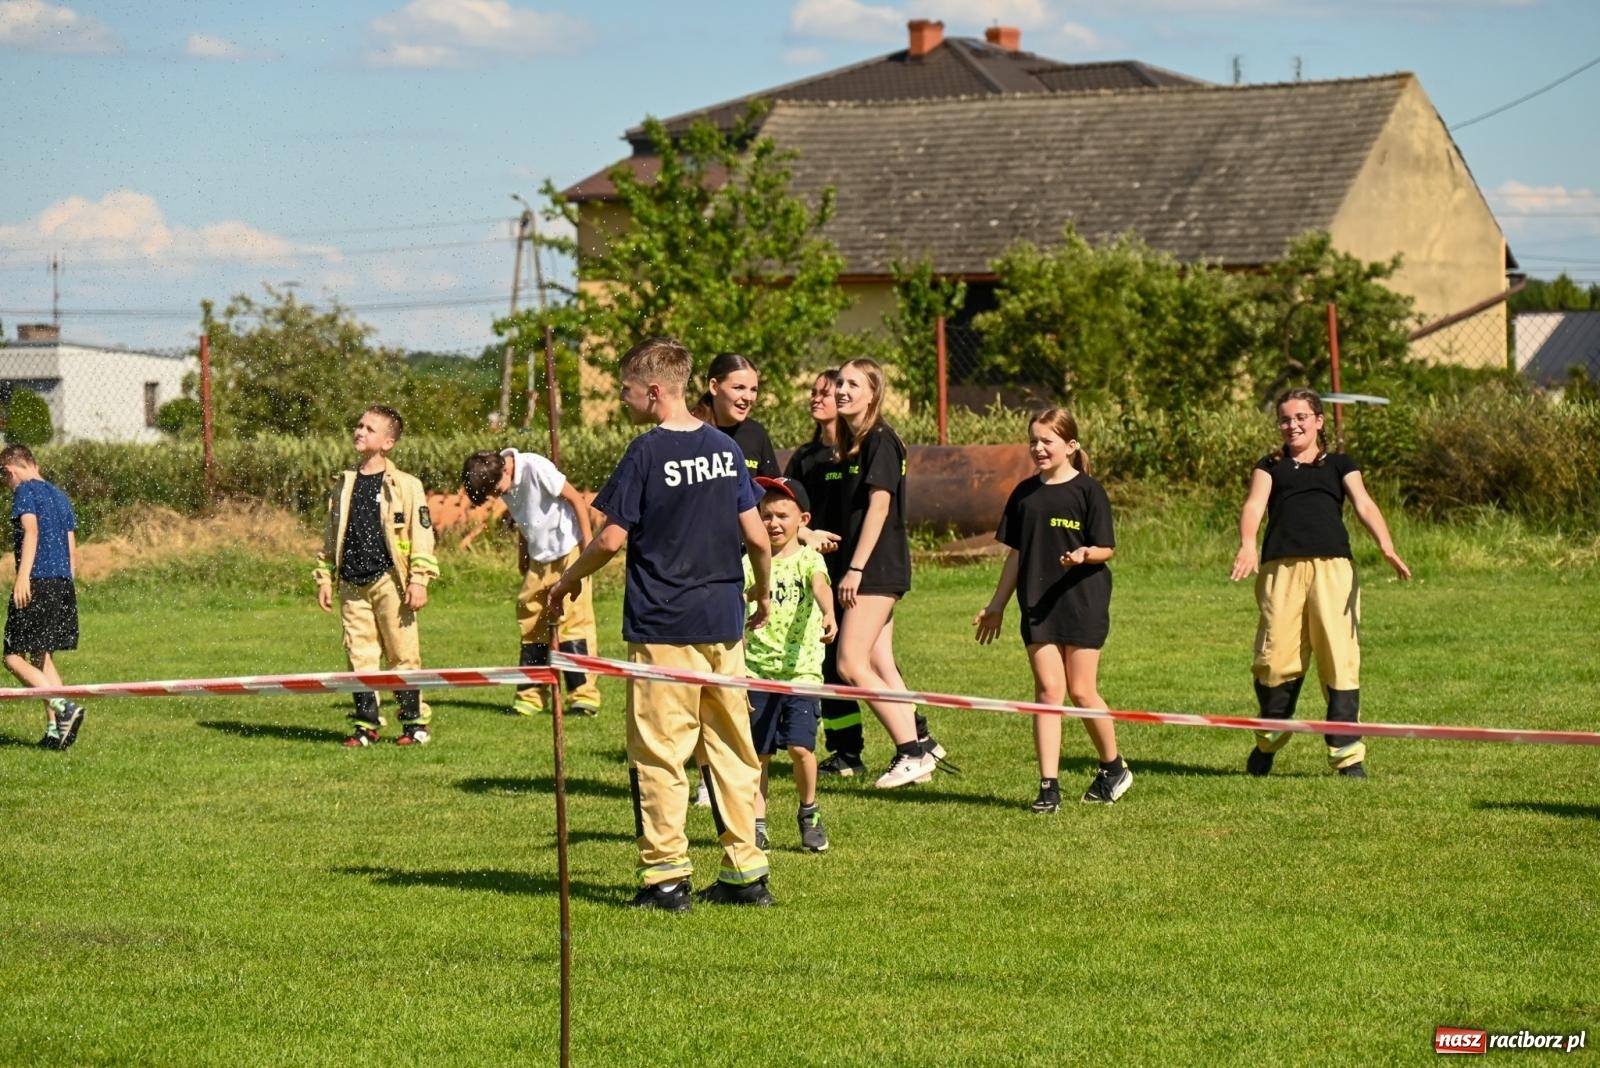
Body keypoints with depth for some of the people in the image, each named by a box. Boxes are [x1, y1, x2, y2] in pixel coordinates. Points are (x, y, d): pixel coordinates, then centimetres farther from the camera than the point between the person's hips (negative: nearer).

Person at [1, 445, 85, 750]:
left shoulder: (25, 491, -2)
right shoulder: (60, 496, 21)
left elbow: (31, 530, -17)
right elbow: (72, 549, 21)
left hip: (37, 584, -8)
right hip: (64, 585, 8)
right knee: (42, 658, 14)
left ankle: (64, 707, -20)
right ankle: (54, 729, 6)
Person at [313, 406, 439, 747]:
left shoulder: (405, 486, -2)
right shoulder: (343, 486, 13)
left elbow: (422, 535, -3)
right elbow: (331, 536, 21)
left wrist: (419, 581, -9)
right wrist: (324, 578, 16)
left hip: (390, 581, -5)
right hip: (352, 584, 5)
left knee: (403, 655, -1)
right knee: (359, 655, 5)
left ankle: (416, 722, 6)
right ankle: (366, 724, 10)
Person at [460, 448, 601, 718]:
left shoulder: (535, 468, -20)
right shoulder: (505, 486, 1)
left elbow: (576, 500, -14)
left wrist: (587, 544, -14)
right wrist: (522, 560, 15)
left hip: (568, 553, -8)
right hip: (539, 558, 8)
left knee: (574, 621, -9)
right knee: (530, 623, 6)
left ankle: (584, 696, -7)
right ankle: (530, 697, 12)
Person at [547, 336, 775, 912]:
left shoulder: (648, 452, -11)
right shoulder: (725, 448, 6)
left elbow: (611, 539, -12)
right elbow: (758, 538, 7)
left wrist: (567, 580, 5)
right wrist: (762, 593, 24)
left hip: (663, 625, -6)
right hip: (724, 623, 6)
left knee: (659, 754, 0)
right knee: (732, 748, 11)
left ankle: (667, 875, -1)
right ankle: (746, 872, 12)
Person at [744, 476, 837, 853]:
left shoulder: (809, 559, 1)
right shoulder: (750, 564, 6)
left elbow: (820, 586, -22)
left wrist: (828, 614, -43)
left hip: (801, 670, -2)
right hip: (758, 671, 2)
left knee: (800, 747, -11)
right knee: (758, 753, 4)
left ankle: (809, 814, 12)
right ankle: (757, 826, 14)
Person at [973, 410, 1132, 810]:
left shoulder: (1088, 490, -4)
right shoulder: (1025, 494, 10)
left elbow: (1106, 549, -5)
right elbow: (1016, 554, 16)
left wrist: (1085, 554, -27)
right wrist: (996, 605, 16)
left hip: (1082, 601, -4)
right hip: (1038, 605, 4)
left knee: (1080, 690, -1)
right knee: (1047, 690, -2)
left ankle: (1113, 766, 22)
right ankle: (1048, 785, -3)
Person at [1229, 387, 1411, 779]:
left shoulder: (1339, 465, 21)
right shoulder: (1270, 467, 21)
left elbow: (1364, 504, 6)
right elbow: (1254, 504, 3)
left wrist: (1387, 547, -13)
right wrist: (1247, 545, -19)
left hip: (1332, 567, 0)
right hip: (1281, 568, 0)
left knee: (1340, 657, -7)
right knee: (1275, 656, -5)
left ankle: (1347, 752, -5)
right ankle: (1269, 738, 18)